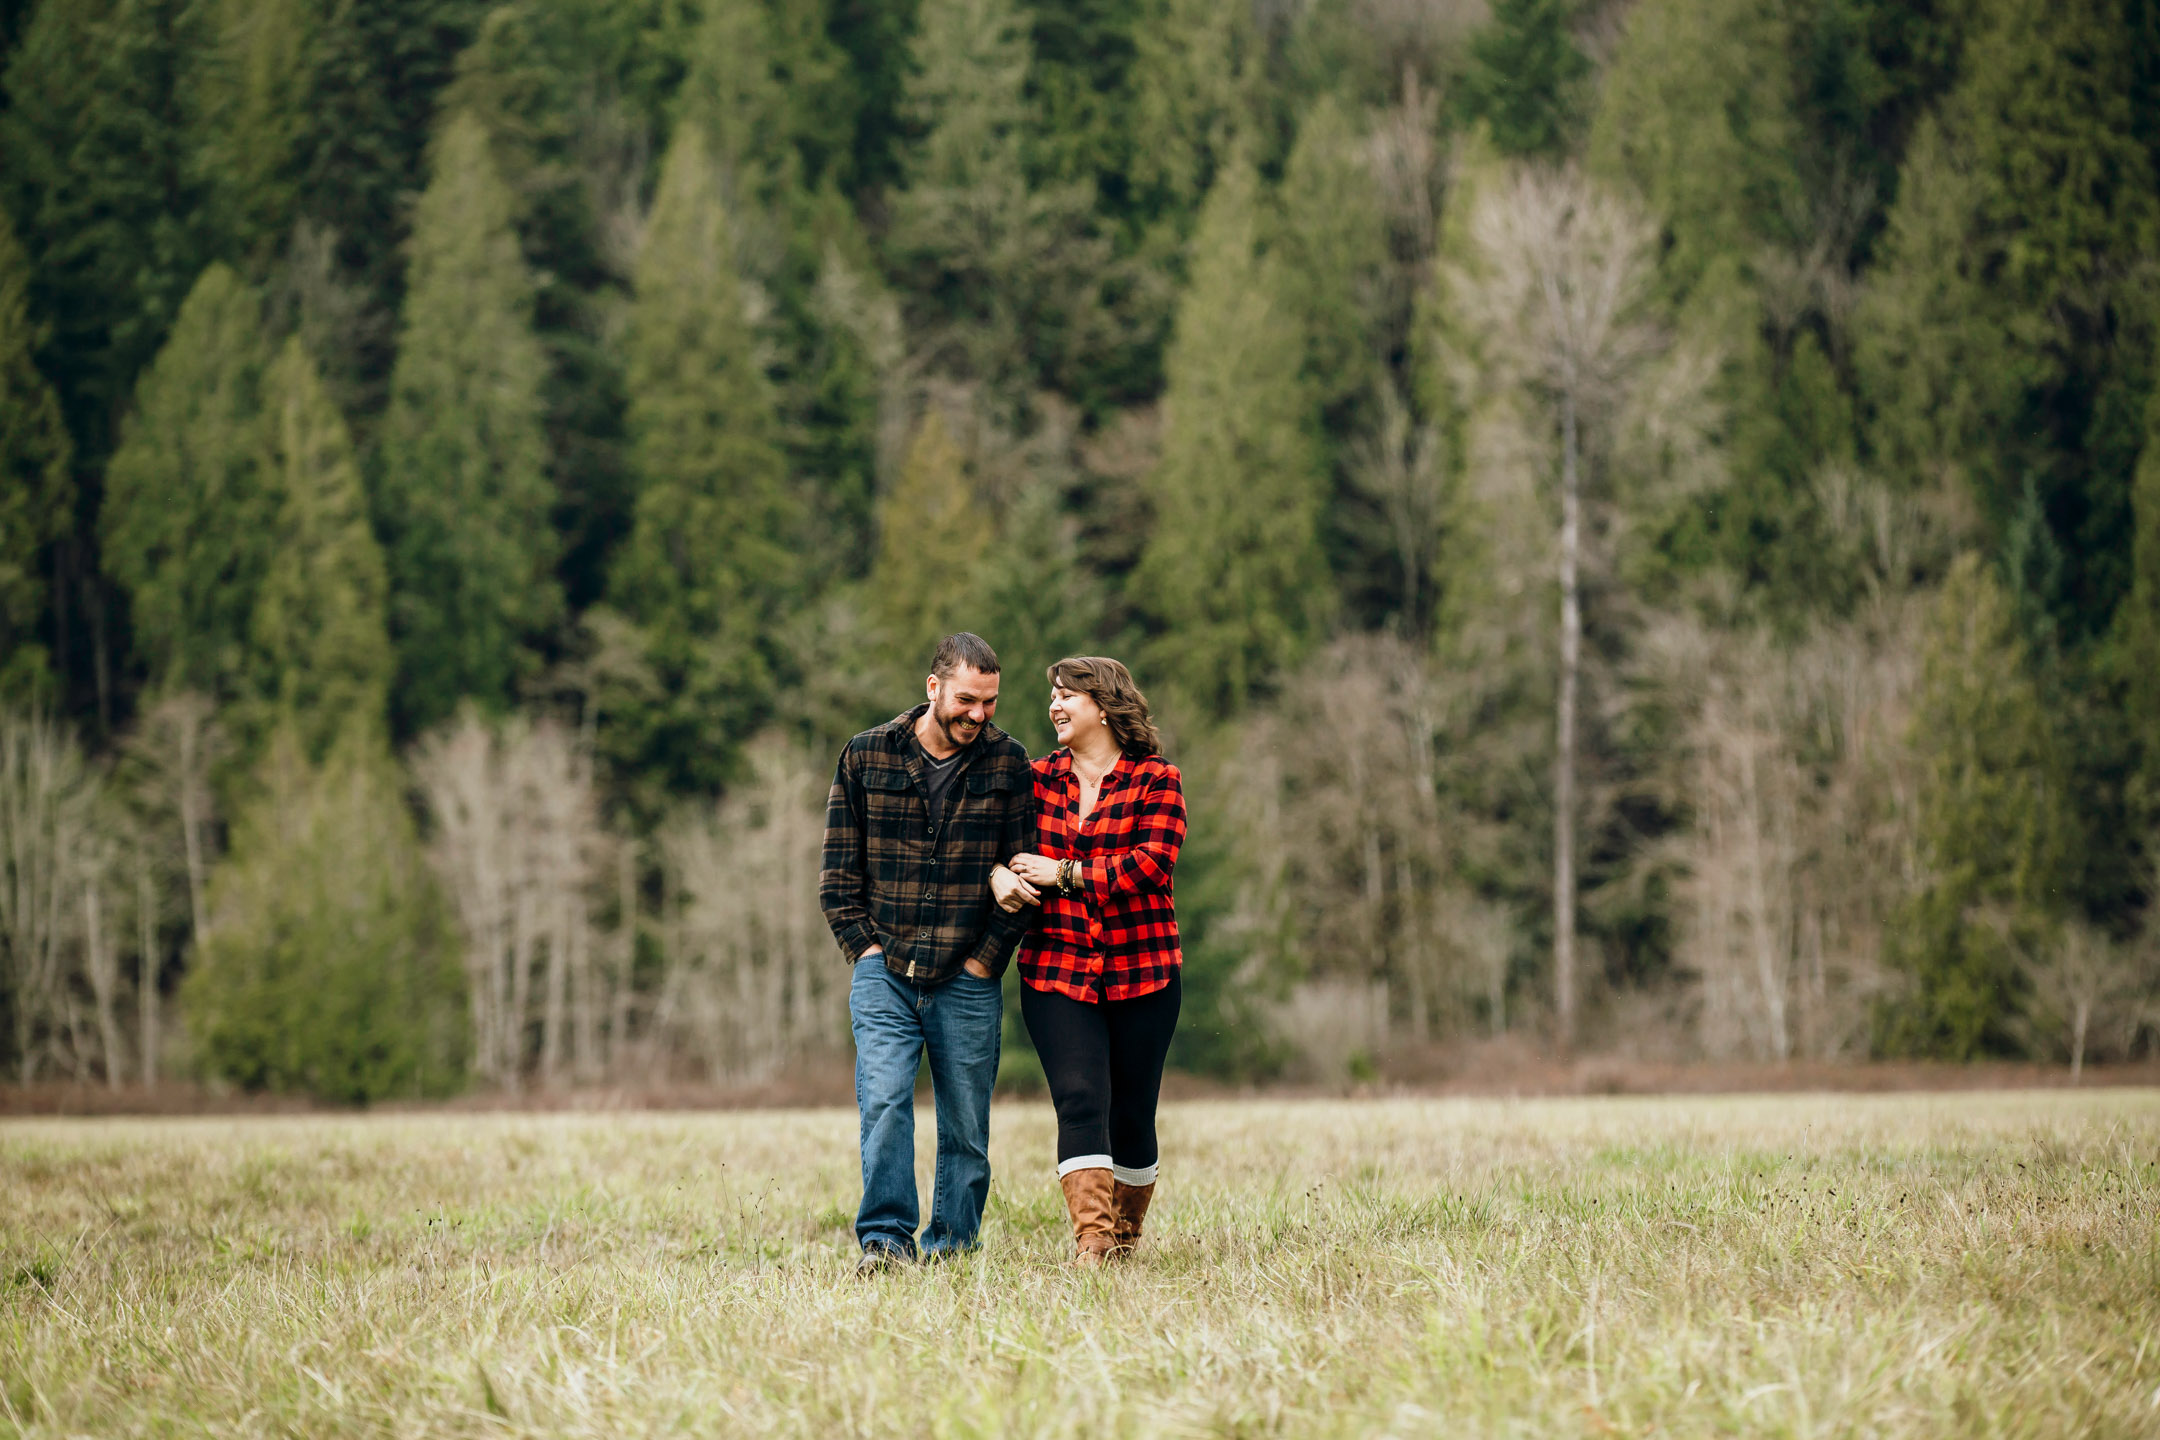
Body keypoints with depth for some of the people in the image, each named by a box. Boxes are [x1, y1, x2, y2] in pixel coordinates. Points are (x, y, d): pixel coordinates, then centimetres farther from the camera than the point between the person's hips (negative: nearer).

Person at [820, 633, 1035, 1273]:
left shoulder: (1008, 764, 2)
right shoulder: (866, 757, 3)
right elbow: (838, 868, 8)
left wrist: (986, 957, -4)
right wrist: (864, 948, -1)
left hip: (967, 981, 0)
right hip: (883, 974, 0)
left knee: (966, 1129, 3)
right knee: (884, 1100, -16)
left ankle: (952, 1250, 13)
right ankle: (885, 1239, -16)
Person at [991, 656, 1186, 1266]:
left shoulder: (1156, 780, 0)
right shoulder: (1039, 779, 10)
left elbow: (1153, 862, -12)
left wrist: (1064, 873, -13)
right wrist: (998, 875, -7)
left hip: (1141, 970, -1)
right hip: (1056, 970, 1)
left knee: (1132, 1112, 6)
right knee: (1079, 1099, -15)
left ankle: (1126, 1233, 25)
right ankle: (1091, 1239, -22)